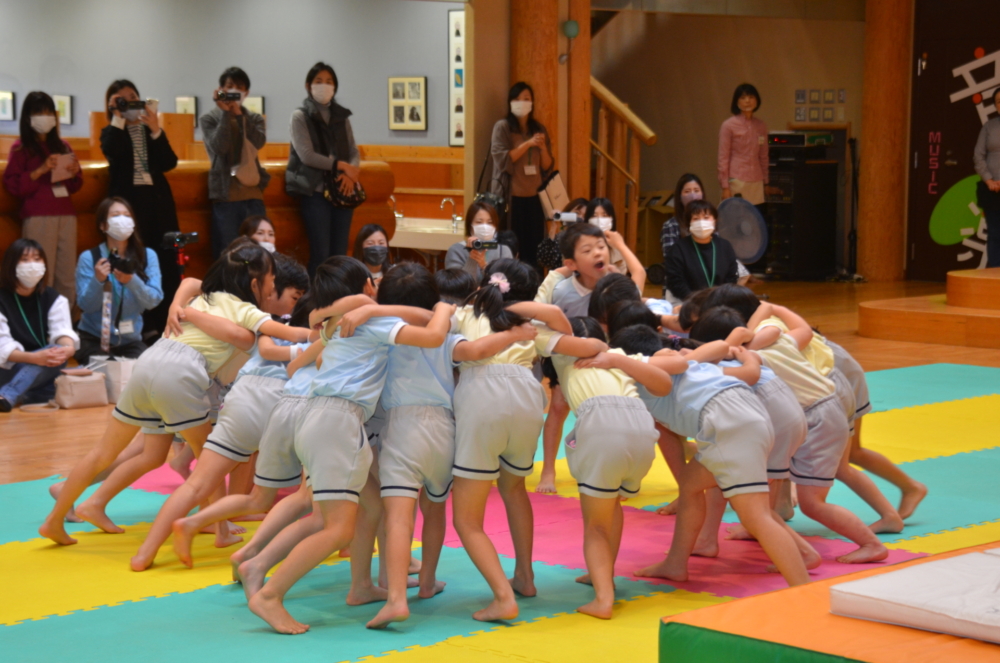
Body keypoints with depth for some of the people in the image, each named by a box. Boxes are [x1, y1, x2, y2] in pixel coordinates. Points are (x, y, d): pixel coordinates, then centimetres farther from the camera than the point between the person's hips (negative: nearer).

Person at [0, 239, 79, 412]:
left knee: (59, 352, -32)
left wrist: (68, 348, -36)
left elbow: (62, 331, -10)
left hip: (44, 380, 3)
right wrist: (36, 358, -35)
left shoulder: (53, 299, 8)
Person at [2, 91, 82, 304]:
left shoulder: (62, 146, 17)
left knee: (67, 276, 0)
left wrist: (74, 173, 0)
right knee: (42, 276, -10)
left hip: (66, 214, 5)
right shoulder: (21, 147, 3)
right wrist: (41, 171, -14)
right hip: (37, 217, -5)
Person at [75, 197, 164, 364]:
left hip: (131, 340, 2)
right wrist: (98, 280, -29)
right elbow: (86, 305, -11)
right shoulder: (89, 258, -5)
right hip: (94, 339, -2)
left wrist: (131, 281, -27)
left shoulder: (148, 256, 1)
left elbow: (154, 300, -10)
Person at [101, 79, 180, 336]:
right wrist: (118, 118, -8)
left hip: (157, 199, 3)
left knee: (166, 260, -4)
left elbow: (169, 163, 2)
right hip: (127, 200, -3)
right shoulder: (111, 132, 10)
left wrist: (156, 130, -9)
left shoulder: (151, 130, 16)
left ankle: (166, 323, -1)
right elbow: (112, 152, -15)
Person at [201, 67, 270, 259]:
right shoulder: (209, 119, 6)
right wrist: (225, 113, -9)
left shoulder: (255, 119, 14)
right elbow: (219, 146, -11)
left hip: (253, 193, 3)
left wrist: (239, 114, -10)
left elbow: (258, 142, -8)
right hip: (226, 195, -3)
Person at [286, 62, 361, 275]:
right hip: (315, 190, -4)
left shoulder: (341, 116, 15)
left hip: (342, 189, 4)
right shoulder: (300, 116, 2)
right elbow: (307, 155, -9)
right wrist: (341, 166, -13)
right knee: (320, 253, -8)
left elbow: (354, 152, 10)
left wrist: (350, 173, -11)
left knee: (340, 253, 3)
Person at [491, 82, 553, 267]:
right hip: (511, 196, -4)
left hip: (534, 196, 4)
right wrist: (528, 144, -17)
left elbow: (548, 167, 11)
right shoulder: (502, 127, 0)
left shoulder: (538, 129, 14)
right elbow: (502, 159, -12)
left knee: (534, 248, -1)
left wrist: (543, 148, -7)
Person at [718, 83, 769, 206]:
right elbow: (723, 158, -4)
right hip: (736, 181, -4)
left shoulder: (761, 126, 9)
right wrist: (725, 187, -7)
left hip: (756, 182, 4)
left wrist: (765, 181, 17)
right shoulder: (728, 126, -4)